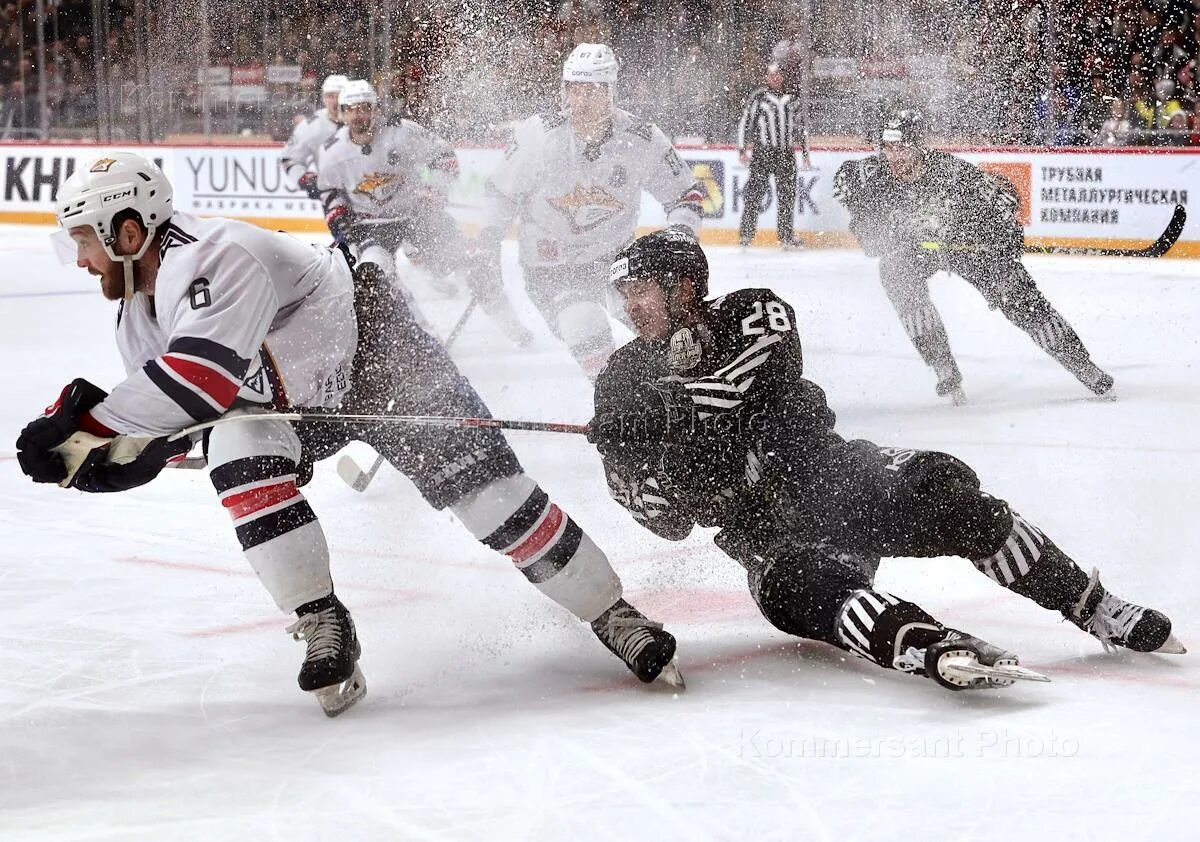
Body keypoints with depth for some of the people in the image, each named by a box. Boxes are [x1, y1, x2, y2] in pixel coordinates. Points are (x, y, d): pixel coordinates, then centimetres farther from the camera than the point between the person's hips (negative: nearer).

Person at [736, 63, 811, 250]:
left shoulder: (792, 98, 14)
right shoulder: (758, 96, 1)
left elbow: (800, 127, 21)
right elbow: (744, 123, 0)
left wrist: (805, 154, 17)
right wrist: (742, 149, -8)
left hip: (786, 153, 4)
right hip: (762, 151, -4)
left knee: (787, 195, 4)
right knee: (755, 192, -8)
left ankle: (787, 237, 11)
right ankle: (746, 234, -3)